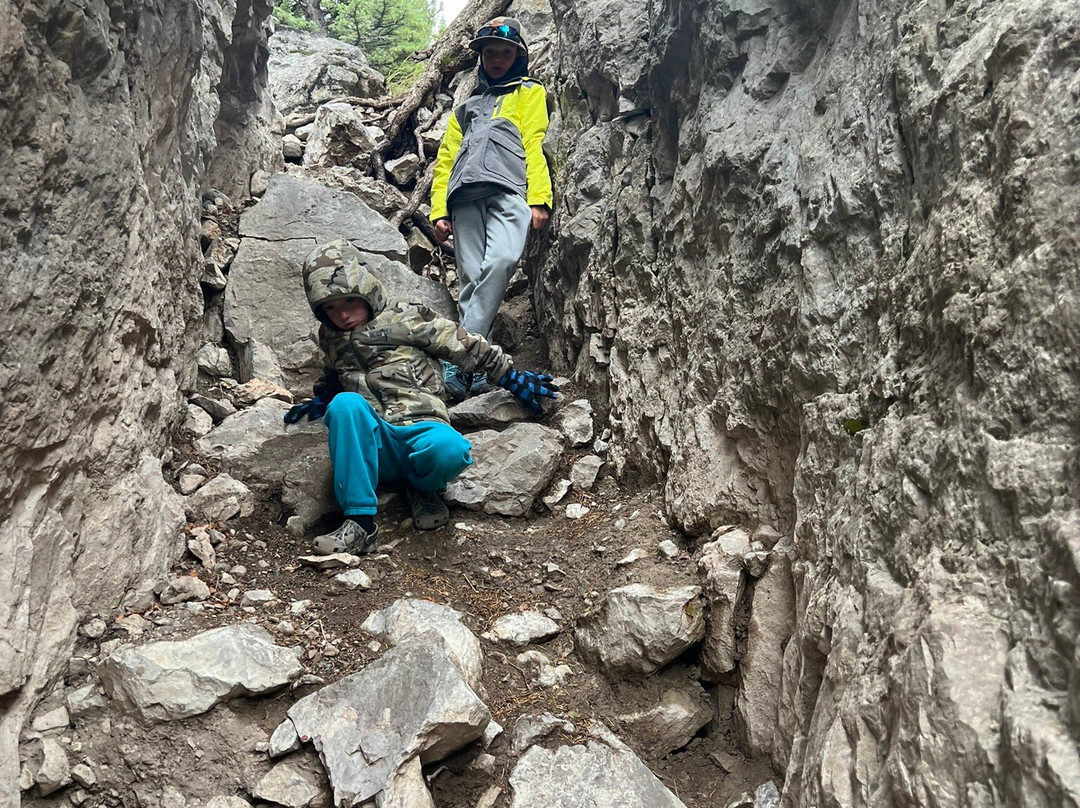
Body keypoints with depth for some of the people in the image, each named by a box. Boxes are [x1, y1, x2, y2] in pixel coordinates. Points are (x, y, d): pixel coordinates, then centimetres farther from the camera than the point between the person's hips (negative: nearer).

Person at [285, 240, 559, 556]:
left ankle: (422, 488, 1)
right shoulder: (331, 338, 20)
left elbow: (466, 346, 8)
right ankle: (360, 522, -28)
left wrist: (513, 378, 9)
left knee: (449, 449, -40)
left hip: (418, 428, -3)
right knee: (344, 404, -32)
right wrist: (322, 400, 24)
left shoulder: (405, 319, 5)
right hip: (372, 443, 3)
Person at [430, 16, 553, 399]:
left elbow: (534, 143, 10)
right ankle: (475, 367, -16)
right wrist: (439, 210, 12)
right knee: (472, 279, -10)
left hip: (509, 191, -3)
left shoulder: (530, 92, 27)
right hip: (465, 197, 4)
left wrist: (538, 198, -5)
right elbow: (445, 160, 28)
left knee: (501, 260, -29)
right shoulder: (466, 106, 36)